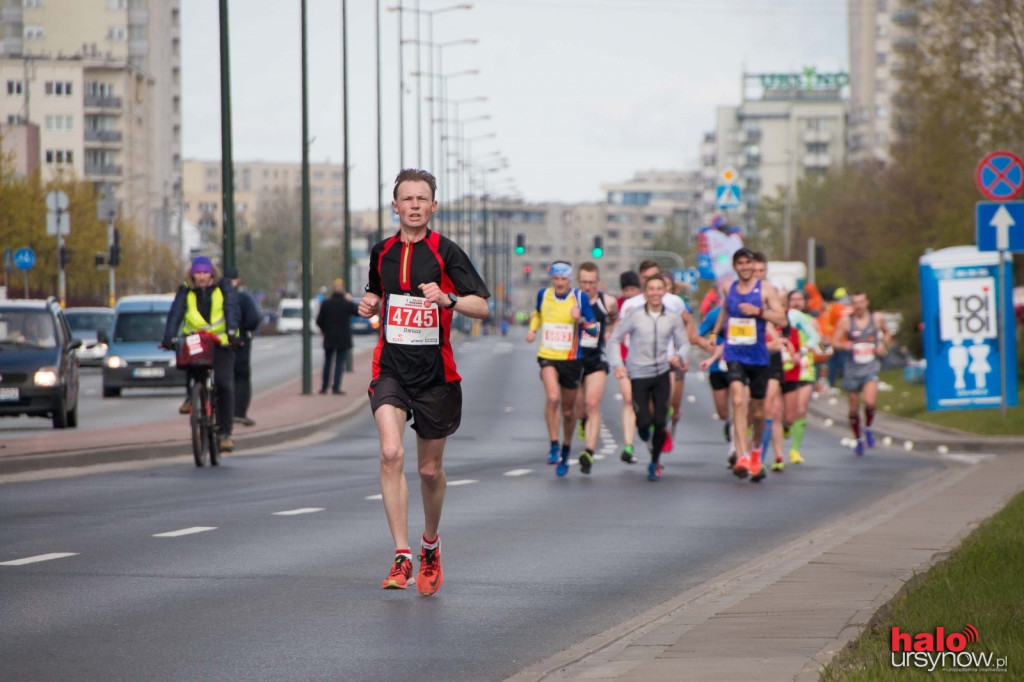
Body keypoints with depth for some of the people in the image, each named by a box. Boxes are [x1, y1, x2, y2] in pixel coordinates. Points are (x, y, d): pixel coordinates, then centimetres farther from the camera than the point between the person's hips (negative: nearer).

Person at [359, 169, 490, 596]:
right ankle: (401, 557, -20)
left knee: (430, 469, 9)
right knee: (391, 453, -21)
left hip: (436, 375, -2)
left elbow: (482, 307, -9)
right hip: (390, 369, 2)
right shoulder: (382, 252, 8)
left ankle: (430, 545, 37)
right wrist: (370, 304, 4)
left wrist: (447, 298, -27)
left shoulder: (446, 252, -5)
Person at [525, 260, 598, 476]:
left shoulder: (580, 298, -7)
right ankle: (554, 446, -17)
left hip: (572, 359, 0)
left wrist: (580, 320, -25)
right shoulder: (543, 295, 0)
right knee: (552, 398, -26)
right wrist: (532, 330, 6)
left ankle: (565, 451, 33)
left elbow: (594, 330, -7)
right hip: (548, 357, 0)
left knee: (568, 410, 10)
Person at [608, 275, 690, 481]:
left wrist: (679, 357, -11)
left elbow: (684, 344, 11)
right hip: (638, 374, -1)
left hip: (662, 373, 1)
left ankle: (655, 462, 15)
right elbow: (614, 339, 4)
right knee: (644, 421, -8)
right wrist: (618, 364, -8)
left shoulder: (673, 319, 2)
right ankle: (644, 428, 31)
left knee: (660, 421, -4)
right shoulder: (635, 317, -3)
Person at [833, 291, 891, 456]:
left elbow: (886, 333, 21)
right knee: (854, 408, 7)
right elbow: (835, 342, -1)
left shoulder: (877, 318, 2)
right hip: (852, 368, 1)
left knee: (869, 402, -23)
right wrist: (844, 346, -22)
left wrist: (883, 345, 2)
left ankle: (868, 429, 6)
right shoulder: (845, 321, -2)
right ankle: (858, 441, 26)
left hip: (871, 368, -1)